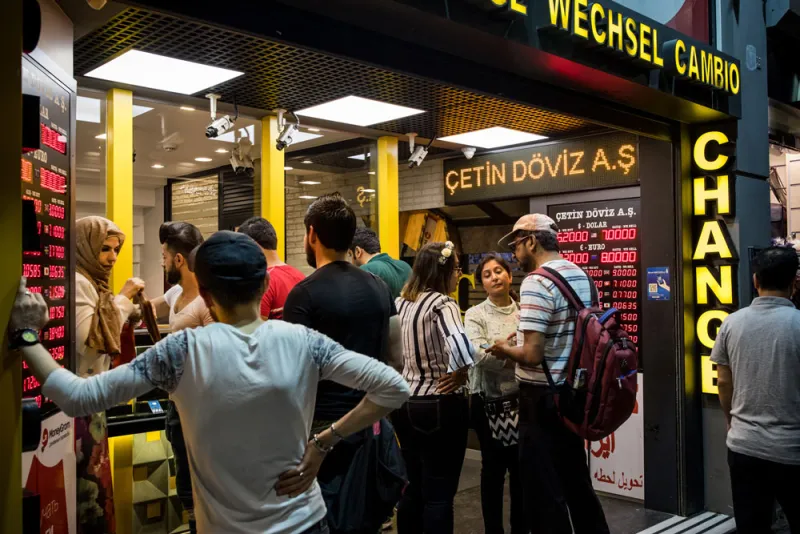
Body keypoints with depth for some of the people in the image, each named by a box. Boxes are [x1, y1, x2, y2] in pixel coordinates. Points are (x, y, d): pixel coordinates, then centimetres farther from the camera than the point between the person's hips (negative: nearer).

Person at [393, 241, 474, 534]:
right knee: (439, 494, 4)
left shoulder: (400, 303, 6)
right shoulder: (442, 304, -17)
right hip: (441, 406, -7)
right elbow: (460, 348, -34)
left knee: (413, 487, 19)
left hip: (405, 402, 7)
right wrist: (458, 375, -17)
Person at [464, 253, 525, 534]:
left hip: (522, 400, 2)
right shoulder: (475, 315, -3)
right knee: (493, 468, 9)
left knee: (522, 468, 12)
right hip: (489, 402, -2)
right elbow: (480, 355, -17)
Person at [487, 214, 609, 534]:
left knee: (544, 491, 4)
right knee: (576, 481, 22)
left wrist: (506, 350, -5)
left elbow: (533, 355, -25)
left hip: (543, 397, -9)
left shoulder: (536, 282, -19)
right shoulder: (581, 276, 8)